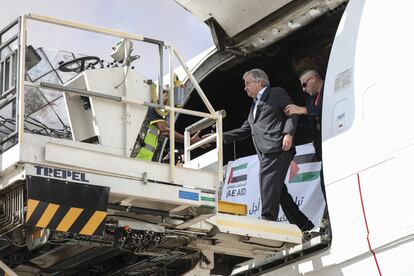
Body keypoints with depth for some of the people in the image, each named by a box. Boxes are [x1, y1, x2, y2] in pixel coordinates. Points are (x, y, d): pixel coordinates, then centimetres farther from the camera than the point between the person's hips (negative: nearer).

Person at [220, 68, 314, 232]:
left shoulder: (276, 93, 9)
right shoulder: (255, 105, 33)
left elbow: (292, 112, -2)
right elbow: (245, 130, 31)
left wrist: (288, 134, -17)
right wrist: (221, 137, 21)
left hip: (277, 149, -9)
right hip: (266, 154, 9)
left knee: (269, 186, -19)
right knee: (279, 191, 5)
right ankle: (303, 225, 8)